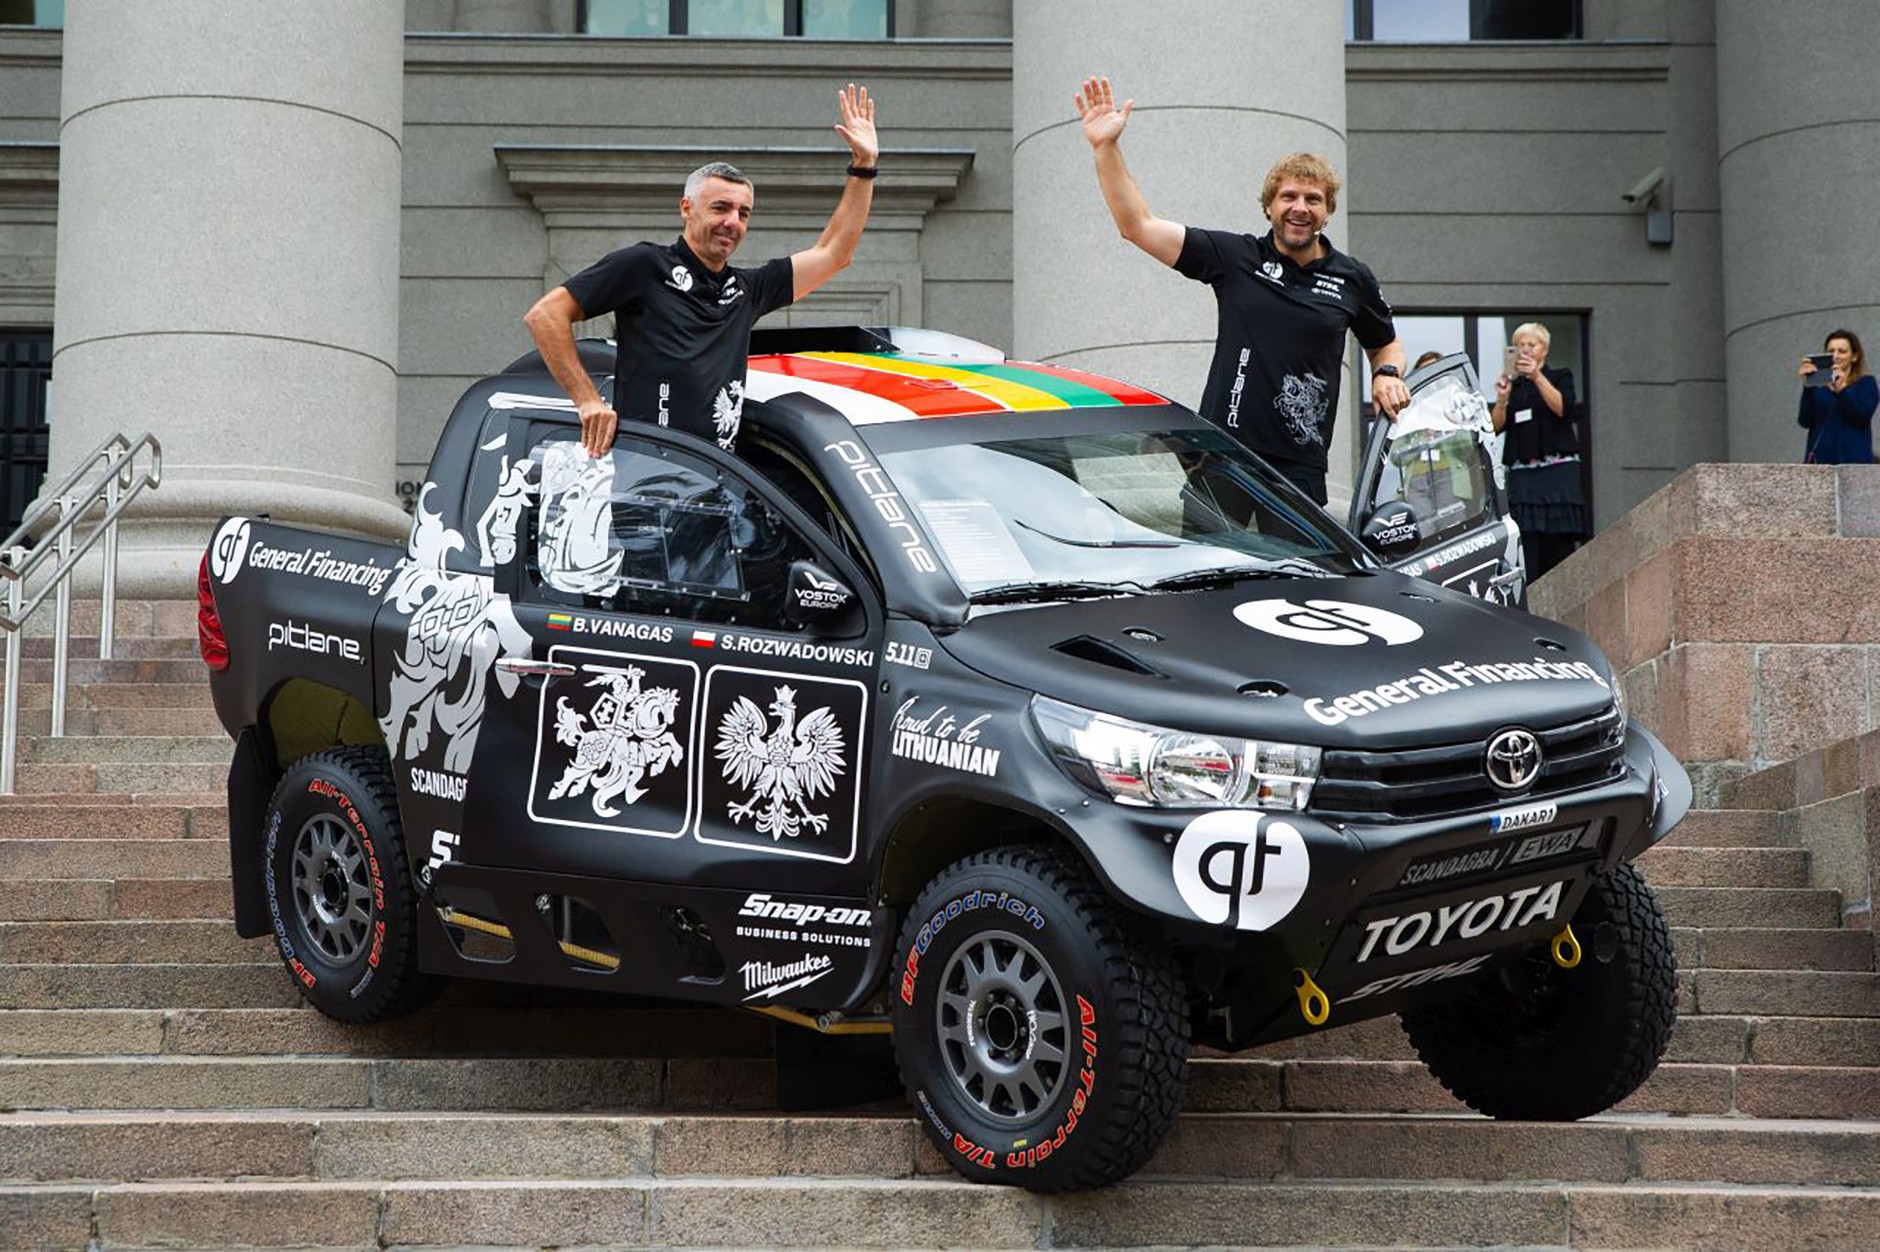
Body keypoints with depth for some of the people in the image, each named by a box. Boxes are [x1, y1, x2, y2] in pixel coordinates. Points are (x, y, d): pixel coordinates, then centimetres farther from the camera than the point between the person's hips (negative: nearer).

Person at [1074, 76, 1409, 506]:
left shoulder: (1353, 279, 10)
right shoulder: (1235, 257, 4)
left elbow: (1386, 344, 27)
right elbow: (1138, 226, -1)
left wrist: (1388, 374, 4)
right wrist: (1105, 148, -10)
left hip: (1300, 468, 1)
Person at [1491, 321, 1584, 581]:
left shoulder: (1560, 377, 12)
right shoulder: (1512, 386, 19)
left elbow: (1561, 408, -8)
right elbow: (1496, 426, 7)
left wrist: (1537, 377, -17)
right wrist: (1501, 400, -11)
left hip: (1558, 472, -2)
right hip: (1522, 475, 2)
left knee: (1560, 545, -10)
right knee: (1526, 546, -12)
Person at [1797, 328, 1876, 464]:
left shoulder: (1866, 383, 9)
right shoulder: (1817, 385, 13)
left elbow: (1862, 417, -8)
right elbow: (1805, 421, 1)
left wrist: (1841, 389, -22)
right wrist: (1807, 386, -10)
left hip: (1853, 460, -2)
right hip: (1820, 458, 2)